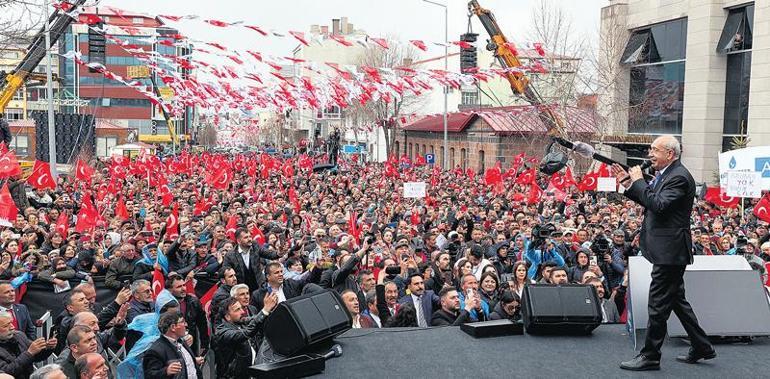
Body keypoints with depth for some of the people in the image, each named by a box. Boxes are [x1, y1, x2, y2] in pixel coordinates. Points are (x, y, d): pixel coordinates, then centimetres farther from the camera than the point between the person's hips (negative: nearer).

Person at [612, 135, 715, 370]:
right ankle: (701, 347, 30)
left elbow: (659, 205, -28)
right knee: (676, 299, 19)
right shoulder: (666, 174, 14)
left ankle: (650, 357, 4)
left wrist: (638, 181, -18)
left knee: (658, 304, -4)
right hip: (668, 250, 11)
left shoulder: (679, 177, -17)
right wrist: (628, 183, 10)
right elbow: (649, 203, 19)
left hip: (669, 250, -11)